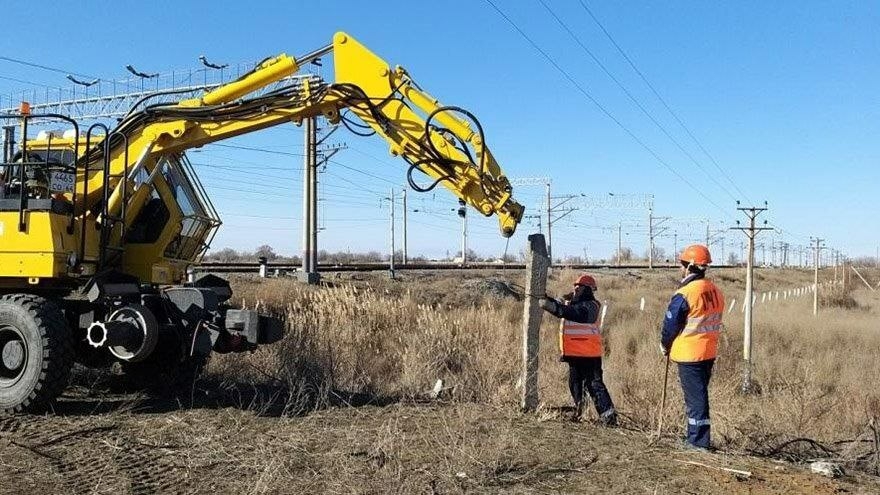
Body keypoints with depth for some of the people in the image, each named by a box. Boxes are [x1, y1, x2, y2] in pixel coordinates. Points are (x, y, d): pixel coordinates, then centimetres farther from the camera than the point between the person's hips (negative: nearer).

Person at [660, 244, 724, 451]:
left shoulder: (684, 295, -19)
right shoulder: (715, 292, 5)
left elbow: (670, 324, -12)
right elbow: (714, 322, 11)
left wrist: (665, 345, 6)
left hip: (689, 355, -8)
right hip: (709, 353, 8)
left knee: (695, 397, -1)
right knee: (699, 394, 18)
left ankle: (699, 441, 4)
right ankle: (696, 437, 27)